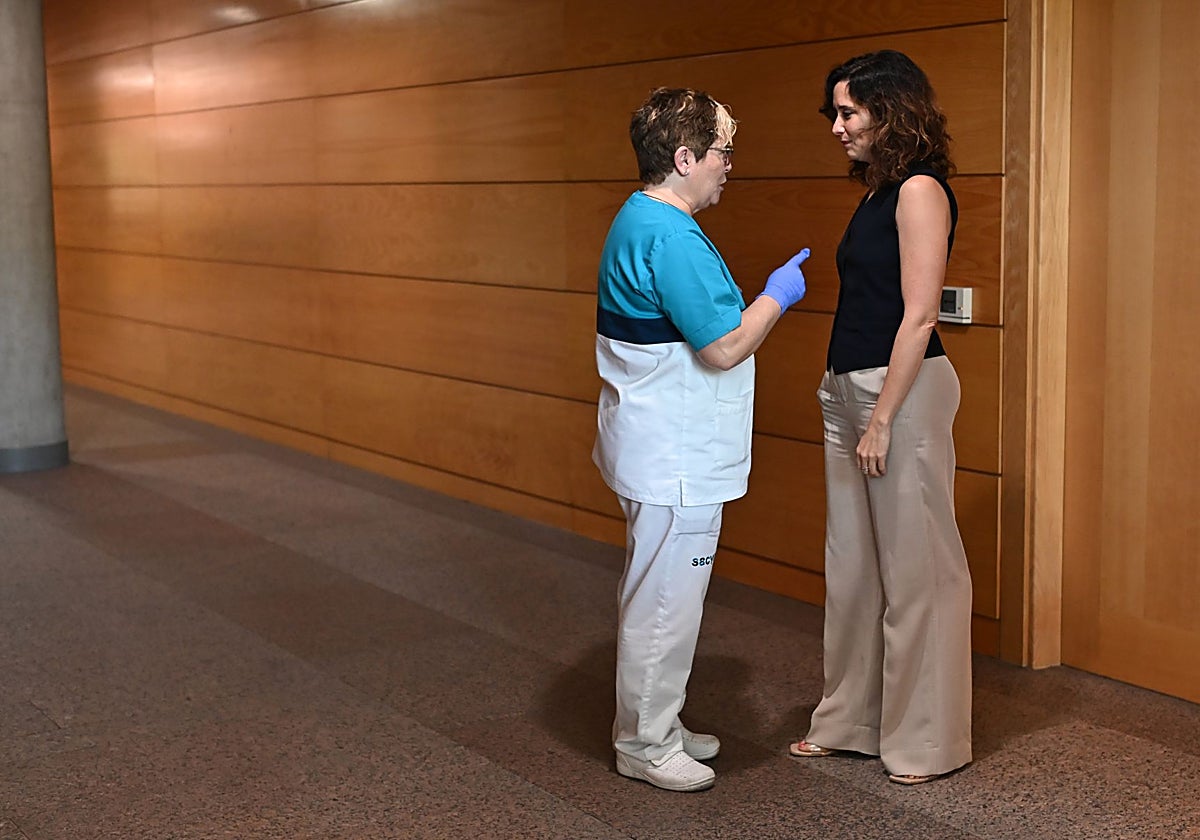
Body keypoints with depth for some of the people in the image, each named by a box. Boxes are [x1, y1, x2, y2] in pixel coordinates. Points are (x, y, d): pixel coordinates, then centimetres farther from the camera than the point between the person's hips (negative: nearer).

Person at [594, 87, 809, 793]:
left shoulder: (637, 222, 12)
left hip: (661, 452, 11)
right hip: (675, 461, -11)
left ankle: (652, 726, 34)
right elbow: (725, 346, -23)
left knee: (654, 594, 20)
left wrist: (762, 300, 18)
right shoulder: (672, 238, -23)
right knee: (665, 601, 2)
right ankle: (646, 744, 15)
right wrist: (777, 295, -8)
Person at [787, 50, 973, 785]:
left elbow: (918, 317, -18)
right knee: (852, 565, 15)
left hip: (903, 392, -9)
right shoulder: (878, 192, 14)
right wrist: (847, 400, 14)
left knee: (915, 566, 1)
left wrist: (882, 419, -18)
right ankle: (850, 720, 28)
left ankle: (926, 740, 14)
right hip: (850, 390, 9)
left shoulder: (920, 190, -12)